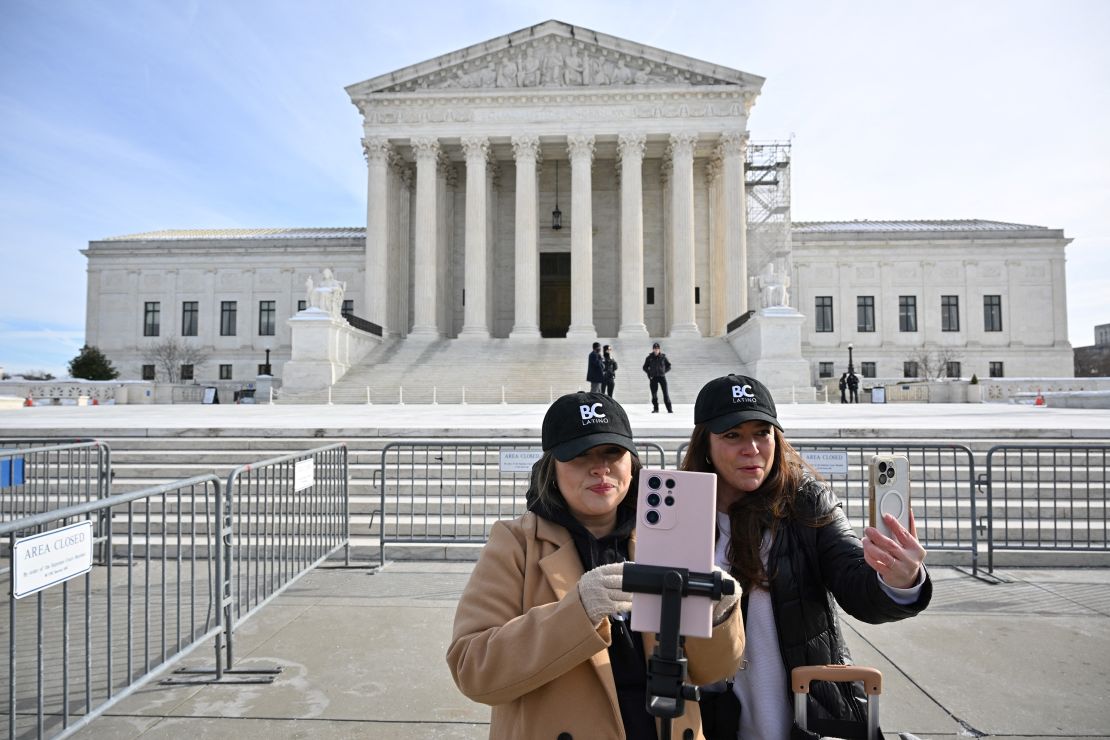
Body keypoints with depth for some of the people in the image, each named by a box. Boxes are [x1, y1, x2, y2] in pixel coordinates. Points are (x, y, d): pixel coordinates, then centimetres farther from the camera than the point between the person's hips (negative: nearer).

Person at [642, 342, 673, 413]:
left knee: (665, 392, -6)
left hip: (662, 376, -1)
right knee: (654, 393, 1)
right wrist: (649, 373, -2)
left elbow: (669, 366, 12)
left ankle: (669, 409, -3)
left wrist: (663, 372, 0)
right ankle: (655, 409, 12)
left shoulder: (663, 356, 1)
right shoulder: (650, 357, 2)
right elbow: (645, 367, 12)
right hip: (653, 378, 1)